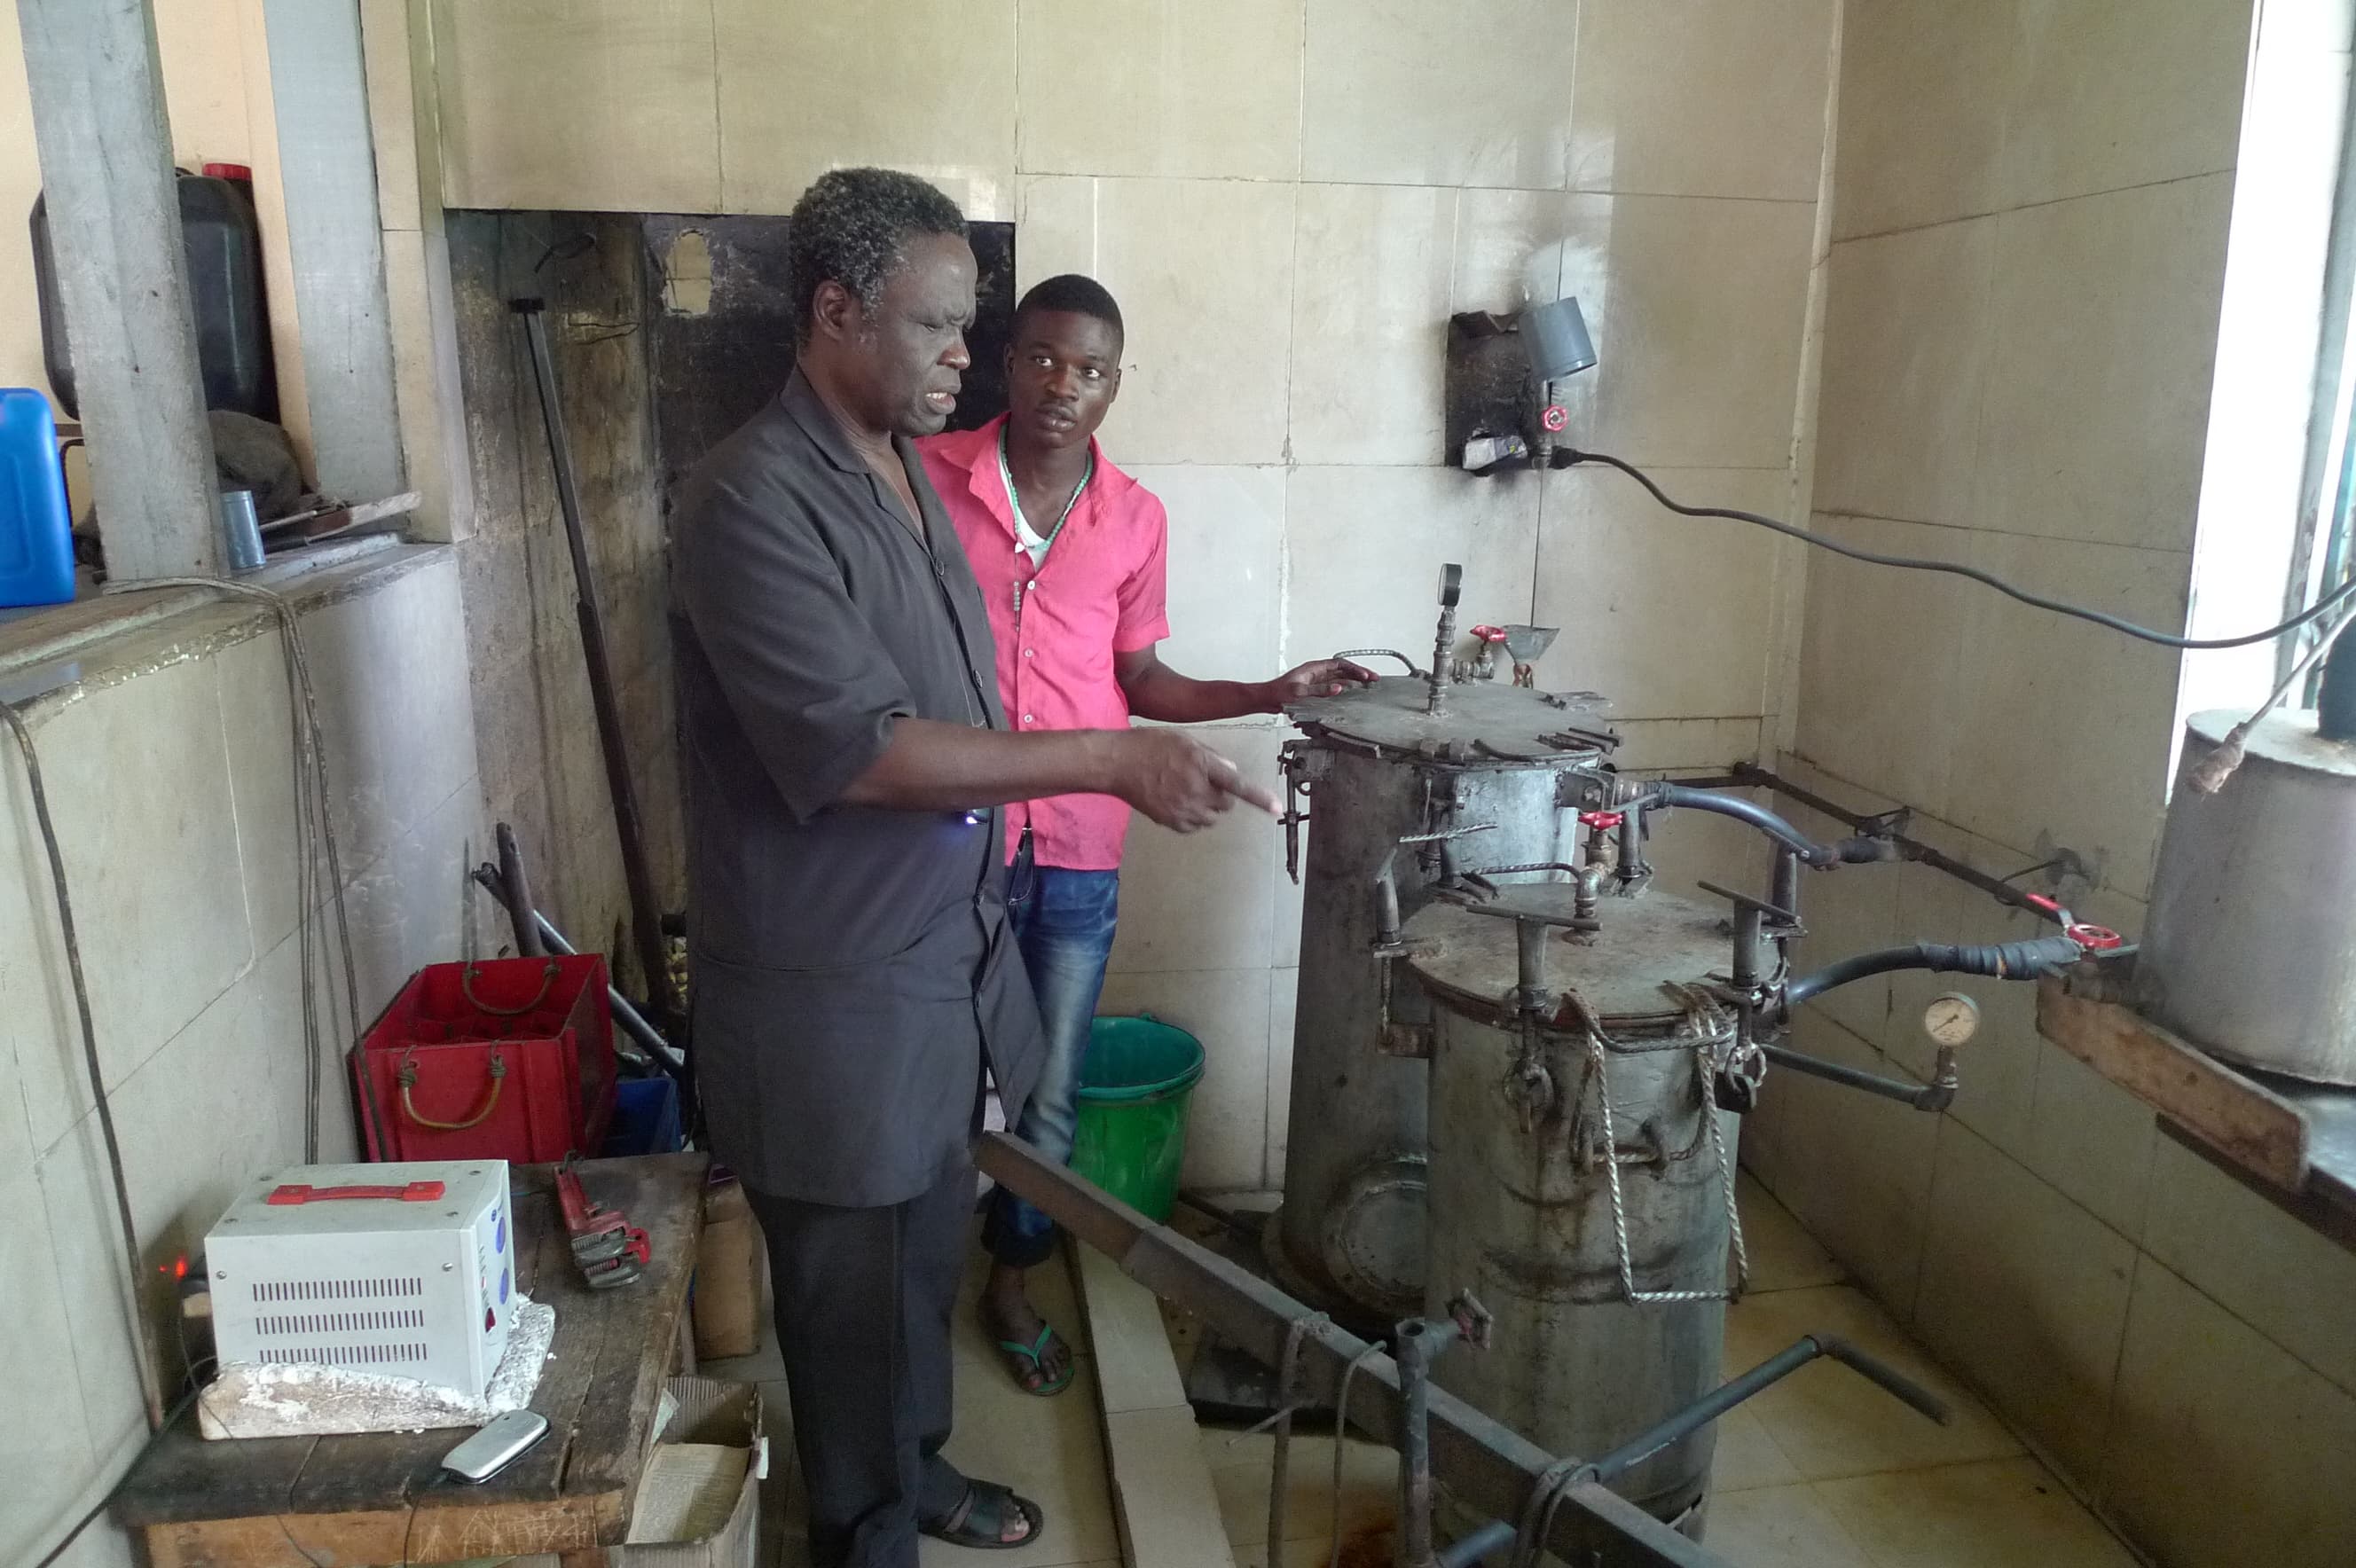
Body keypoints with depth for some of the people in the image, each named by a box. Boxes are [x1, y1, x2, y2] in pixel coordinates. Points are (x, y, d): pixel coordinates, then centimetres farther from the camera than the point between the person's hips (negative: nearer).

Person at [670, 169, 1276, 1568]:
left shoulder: (906, 469, 8)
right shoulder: (754, 499, -21)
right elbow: (858, 751, -29)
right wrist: (1111, 759, -31)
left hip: (944, 950, 8)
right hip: (832, 986, -8)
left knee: (929, 1248, 24)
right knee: (854, 1284, 12)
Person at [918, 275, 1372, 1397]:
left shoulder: (1135, 520, 3)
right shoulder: (927, 479, -5)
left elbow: (1138, 681, 11)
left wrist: (1270, 694, 3)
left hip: (1077, 855, 2)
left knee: (1048, 1094, 14)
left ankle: (1011, 1279, 36)